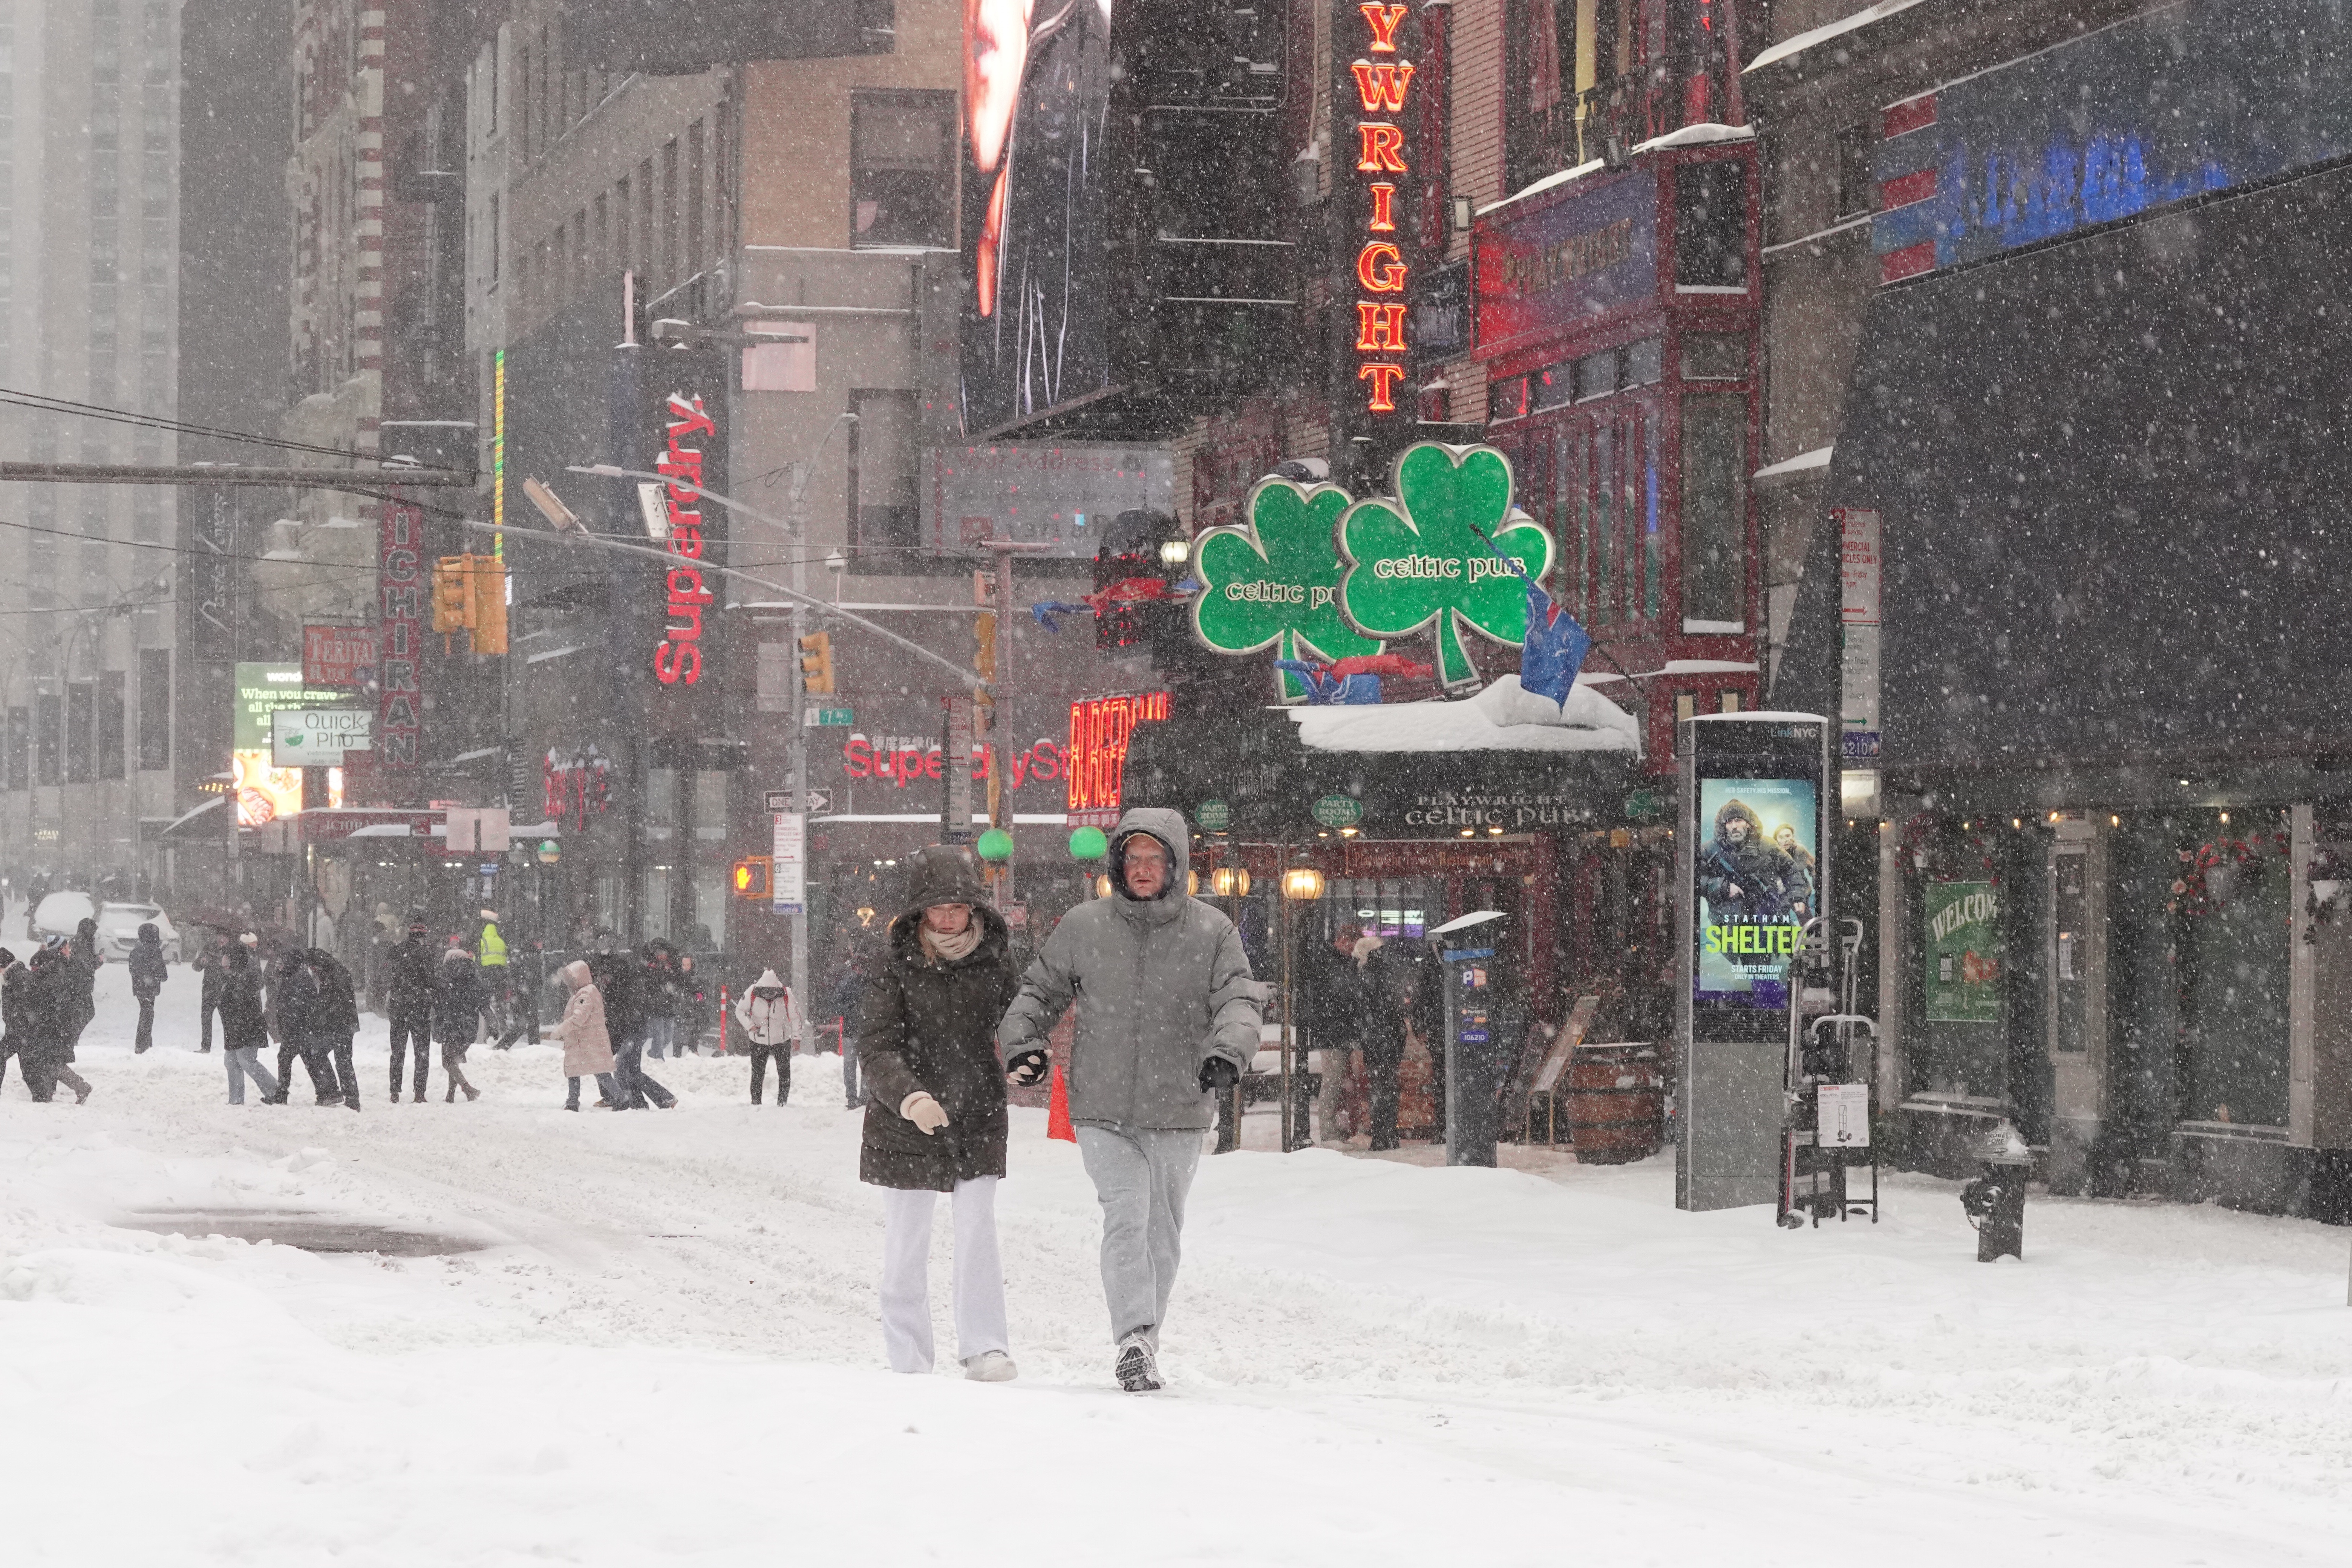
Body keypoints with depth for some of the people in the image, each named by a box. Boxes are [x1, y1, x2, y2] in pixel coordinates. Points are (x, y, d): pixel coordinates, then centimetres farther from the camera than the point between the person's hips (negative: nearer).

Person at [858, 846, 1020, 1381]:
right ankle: (908, 1358, 15)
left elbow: (1013, 1024, 17)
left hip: (978, 1117, 1)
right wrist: (909, 1096, -33)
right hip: (905, 1120, -1)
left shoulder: (995, 957, -2)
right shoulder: (897, 965, -11)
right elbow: (876, 1045, -18)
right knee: (906, 1241, 4)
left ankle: (984, 1347, -3)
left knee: (978, 1228, -9)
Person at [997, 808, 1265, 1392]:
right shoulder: (1084, 927, 3)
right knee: (1127, 1216, -19)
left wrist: (1228, 1051, -27)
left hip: (1177, 1112, 1)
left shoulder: (1212, 933, 0)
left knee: (1163, 1234, 12)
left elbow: (1241, 999, -7)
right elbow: (1041, 989, 14)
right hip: (1102, 1109, -1)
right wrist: (1023, 1040, -4)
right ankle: (1134, 1341, -25)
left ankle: (1145, 1348, 26)